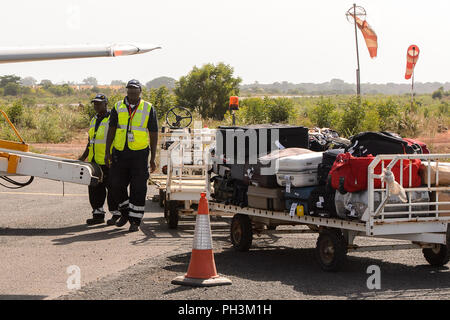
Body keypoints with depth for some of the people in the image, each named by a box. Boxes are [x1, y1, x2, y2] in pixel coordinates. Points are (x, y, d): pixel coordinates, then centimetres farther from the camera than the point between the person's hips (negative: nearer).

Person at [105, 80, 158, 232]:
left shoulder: (149, 109, 4)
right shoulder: (118, 107, 8)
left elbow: (154, 135, 5)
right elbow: (111, 130, 9)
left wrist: (153, 158, 1)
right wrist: (107, 152, 1)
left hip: (140, 153, -2)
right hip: (120, 152, 2)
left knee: (138, 189, -4)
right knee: (117, 186, 5)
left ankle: (135, 221, 4)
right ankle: (125, 212, 28)